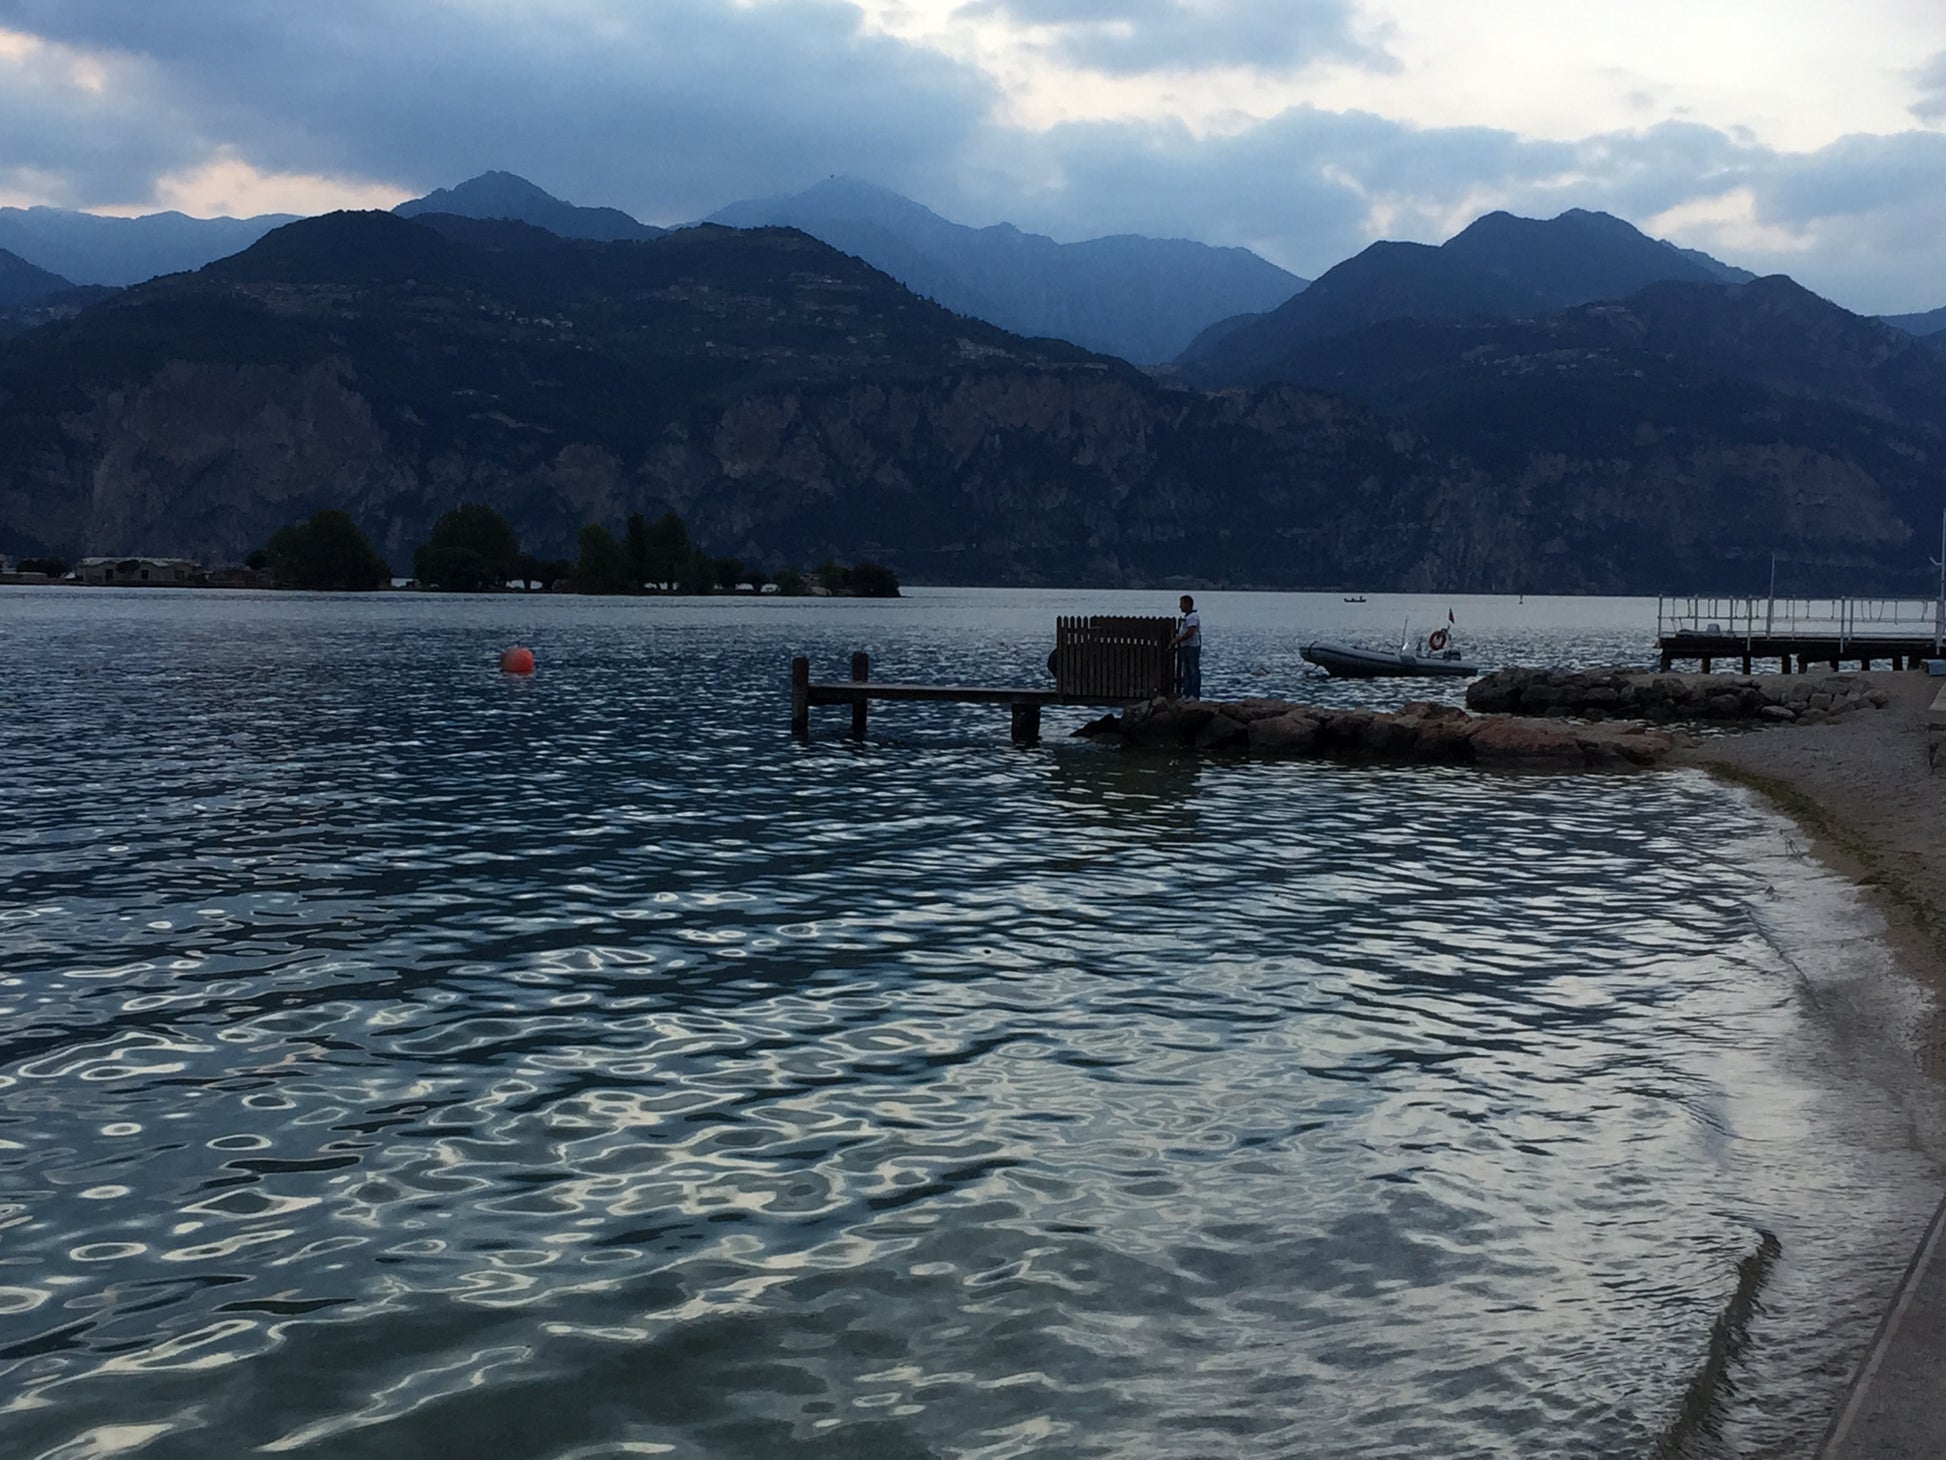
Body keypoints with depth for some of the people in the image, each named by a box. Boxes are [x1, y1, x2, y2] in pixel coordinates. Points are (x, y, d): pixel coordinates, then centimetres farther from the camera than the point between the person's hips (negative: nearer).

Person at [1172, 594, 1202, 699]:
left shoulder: (1193, 616, -14)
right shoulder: (1186, 617, 18)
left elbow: (1190, 633, -21)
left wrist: (1177, 640, -16)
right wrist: (1176, 640, 11)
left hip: (1193, 647, -10)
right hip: (1184, 647, 10)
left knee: (1194, 671, -7)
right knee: (1186, 671, 11)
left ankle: (1195, 695, -7)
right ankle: (1186, 694, 14)